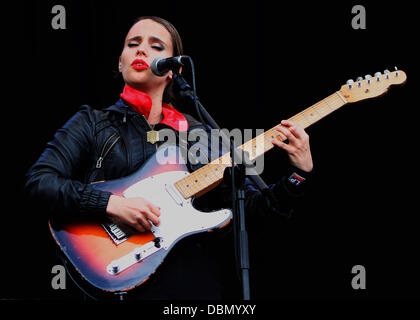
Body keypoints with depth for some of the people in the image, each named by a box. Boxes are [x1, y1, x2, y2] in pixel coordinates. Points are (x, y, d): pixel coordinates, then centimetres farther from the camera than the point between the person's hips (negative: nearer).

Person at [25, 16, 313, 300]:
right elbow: (38, 180, -4)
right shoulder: (93, 124, 10)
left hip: (200, 280, 3)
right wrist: (111, 203, -15)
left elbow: (252, 205, 14)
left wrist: (300, 173, -2)